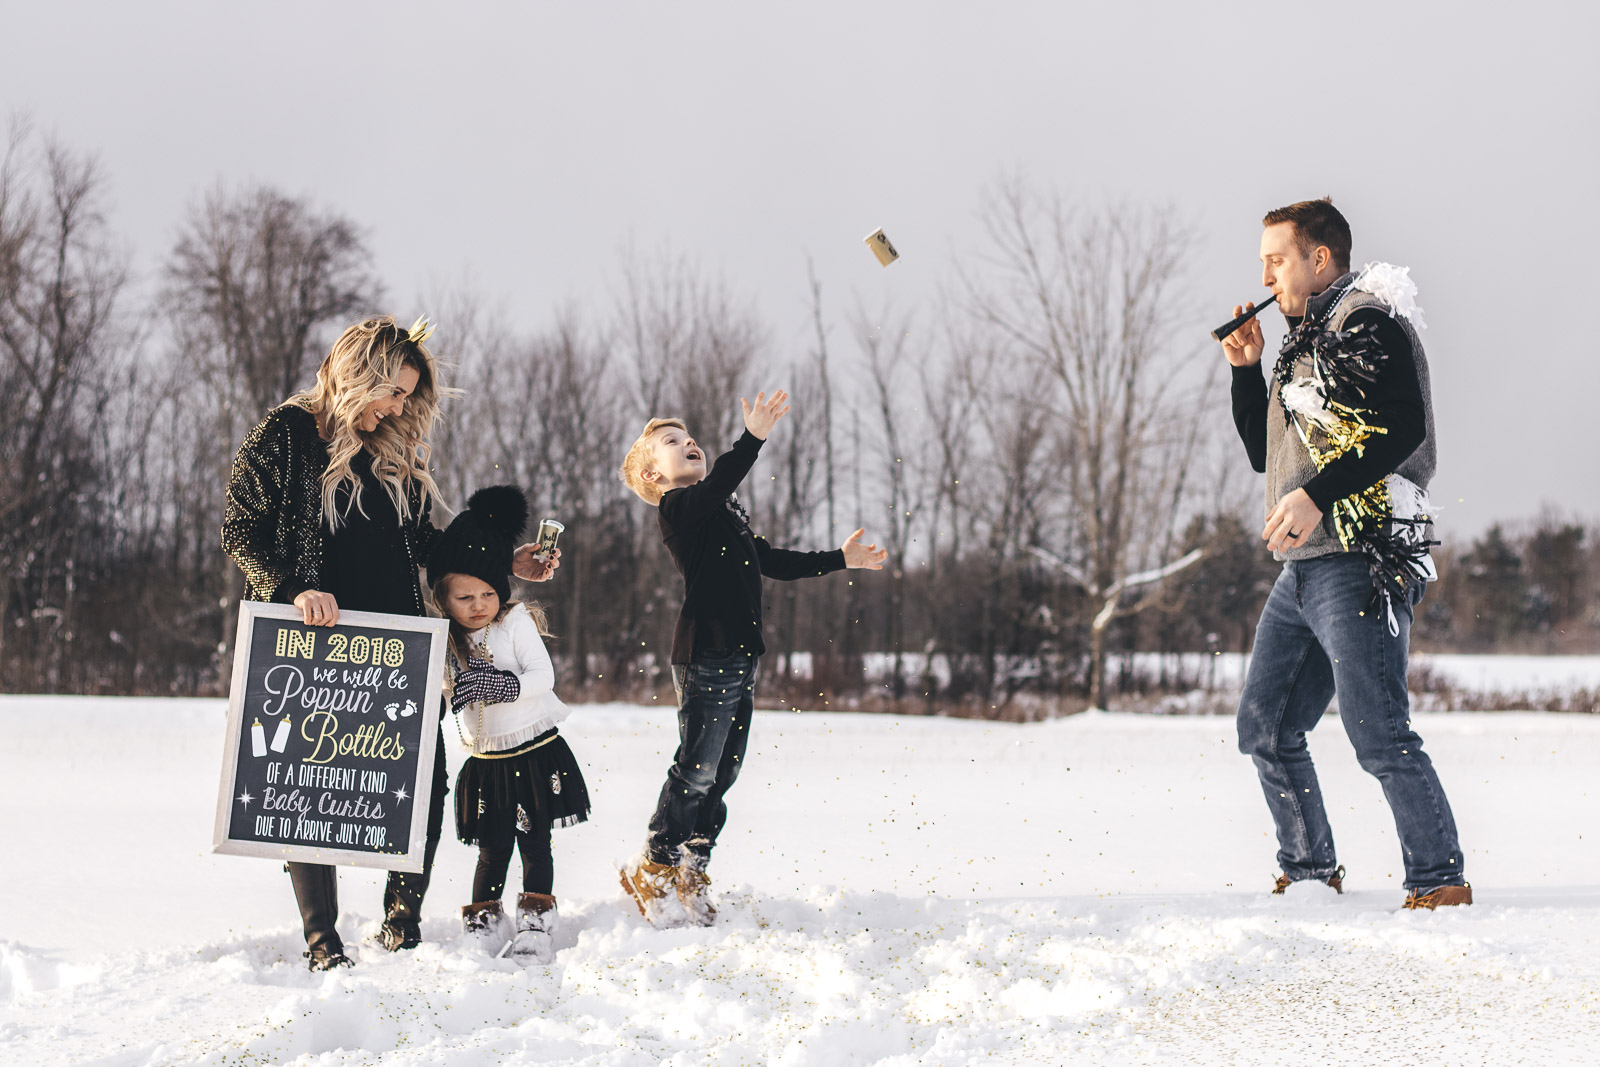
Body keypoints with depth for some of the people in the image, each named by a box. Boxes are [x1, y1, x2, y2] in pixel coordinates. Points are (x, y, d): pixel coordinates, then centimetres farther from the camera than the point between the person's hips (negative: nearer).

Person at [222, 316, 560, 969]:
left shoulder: (397, 451, 15)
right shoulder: (284, 436, -1)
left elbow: (425, 544, 20)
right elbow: (241, 533, -4)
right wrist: (293, 590, -18)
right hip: (313, 645, -5)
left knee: (423, 779, -1)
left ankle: (403, 924, 14)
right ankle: (321, 941, 6)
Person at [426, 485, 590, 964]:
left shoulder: (516, 622, -6)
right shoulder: (447, 641, 4)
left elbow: (543, 676, -14)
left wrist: (503, 685, -28)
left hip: (536, 753, -3)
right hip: (485, 761, 3)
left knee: (534, 843, -1)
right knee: (493, 848, 5)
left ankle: (535, 925, 5)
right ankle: (484, 925, 17)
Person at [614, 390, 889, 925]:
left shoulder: (727, 511, 23)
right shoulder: (677, 508, -7)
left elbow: (770, 561, 31)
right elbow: (717, 483, -29)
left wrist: (840, 559, 29)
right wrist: (753, 438, -42)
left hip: (739, 658, 9)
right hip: (704, 654, -9)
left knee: (723, 772, 11)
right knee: (695, 770, -6)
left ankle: (690, 875, 19)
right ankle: (654, 872, 6)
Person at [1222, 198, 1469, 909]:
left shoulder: (1369, 323, -5)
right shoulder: (1307, 343, 23)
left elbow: (1404, 427, -19)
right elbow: (1264, 453, 27)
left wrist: (1316, 493, -25)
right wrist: (1247, 370, 15)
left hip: (1362, 563, -10)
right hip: (1302, 568, 10)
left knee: (1378, 735, -14)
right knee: (1265, 730, 10)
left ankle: (1440, 881, -6)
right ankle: (1309, 874, 21)